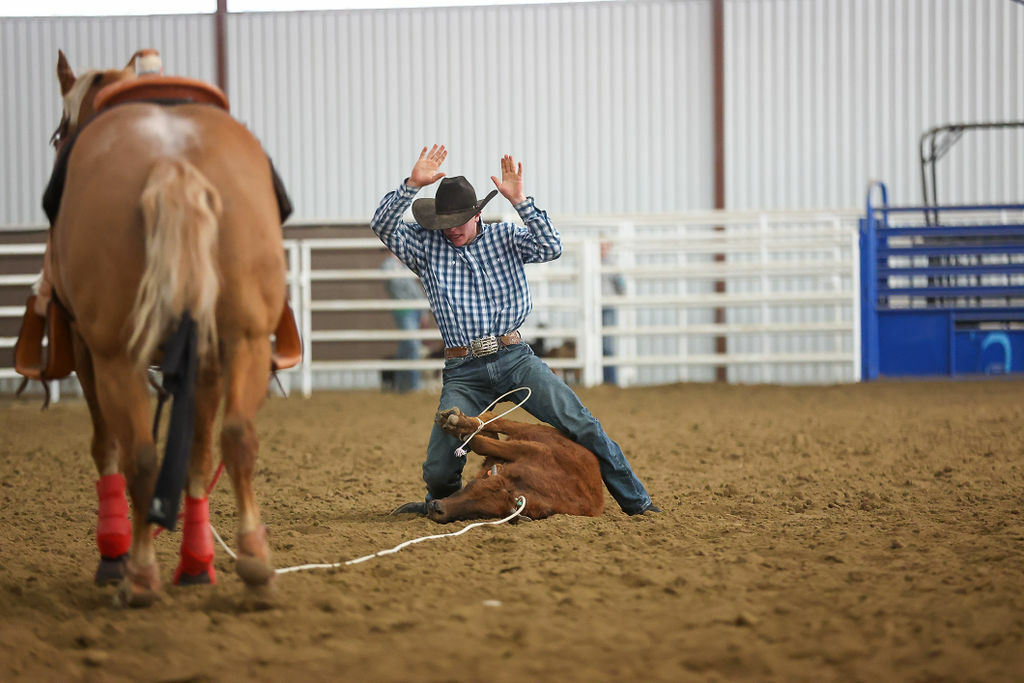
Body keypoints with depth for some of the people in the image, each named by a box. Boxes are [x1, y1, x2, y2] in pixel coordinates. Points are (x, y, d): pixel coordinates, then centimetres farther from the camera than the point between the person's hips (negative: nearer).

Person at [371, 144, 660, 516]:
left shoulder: (504, 237, 7)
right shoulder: (427, 247, 8)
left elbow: (550, 247, -9)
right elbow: (383, 225, -6)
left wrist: (519, 201, -18)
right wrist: (413, 184, -17)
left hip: (515, 359, 0)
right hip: (464, 373, 0)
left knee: (582, 425, -9)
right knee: (439, 468, -8)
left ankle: (636, 501, 0)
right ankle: (441, 503, 27)